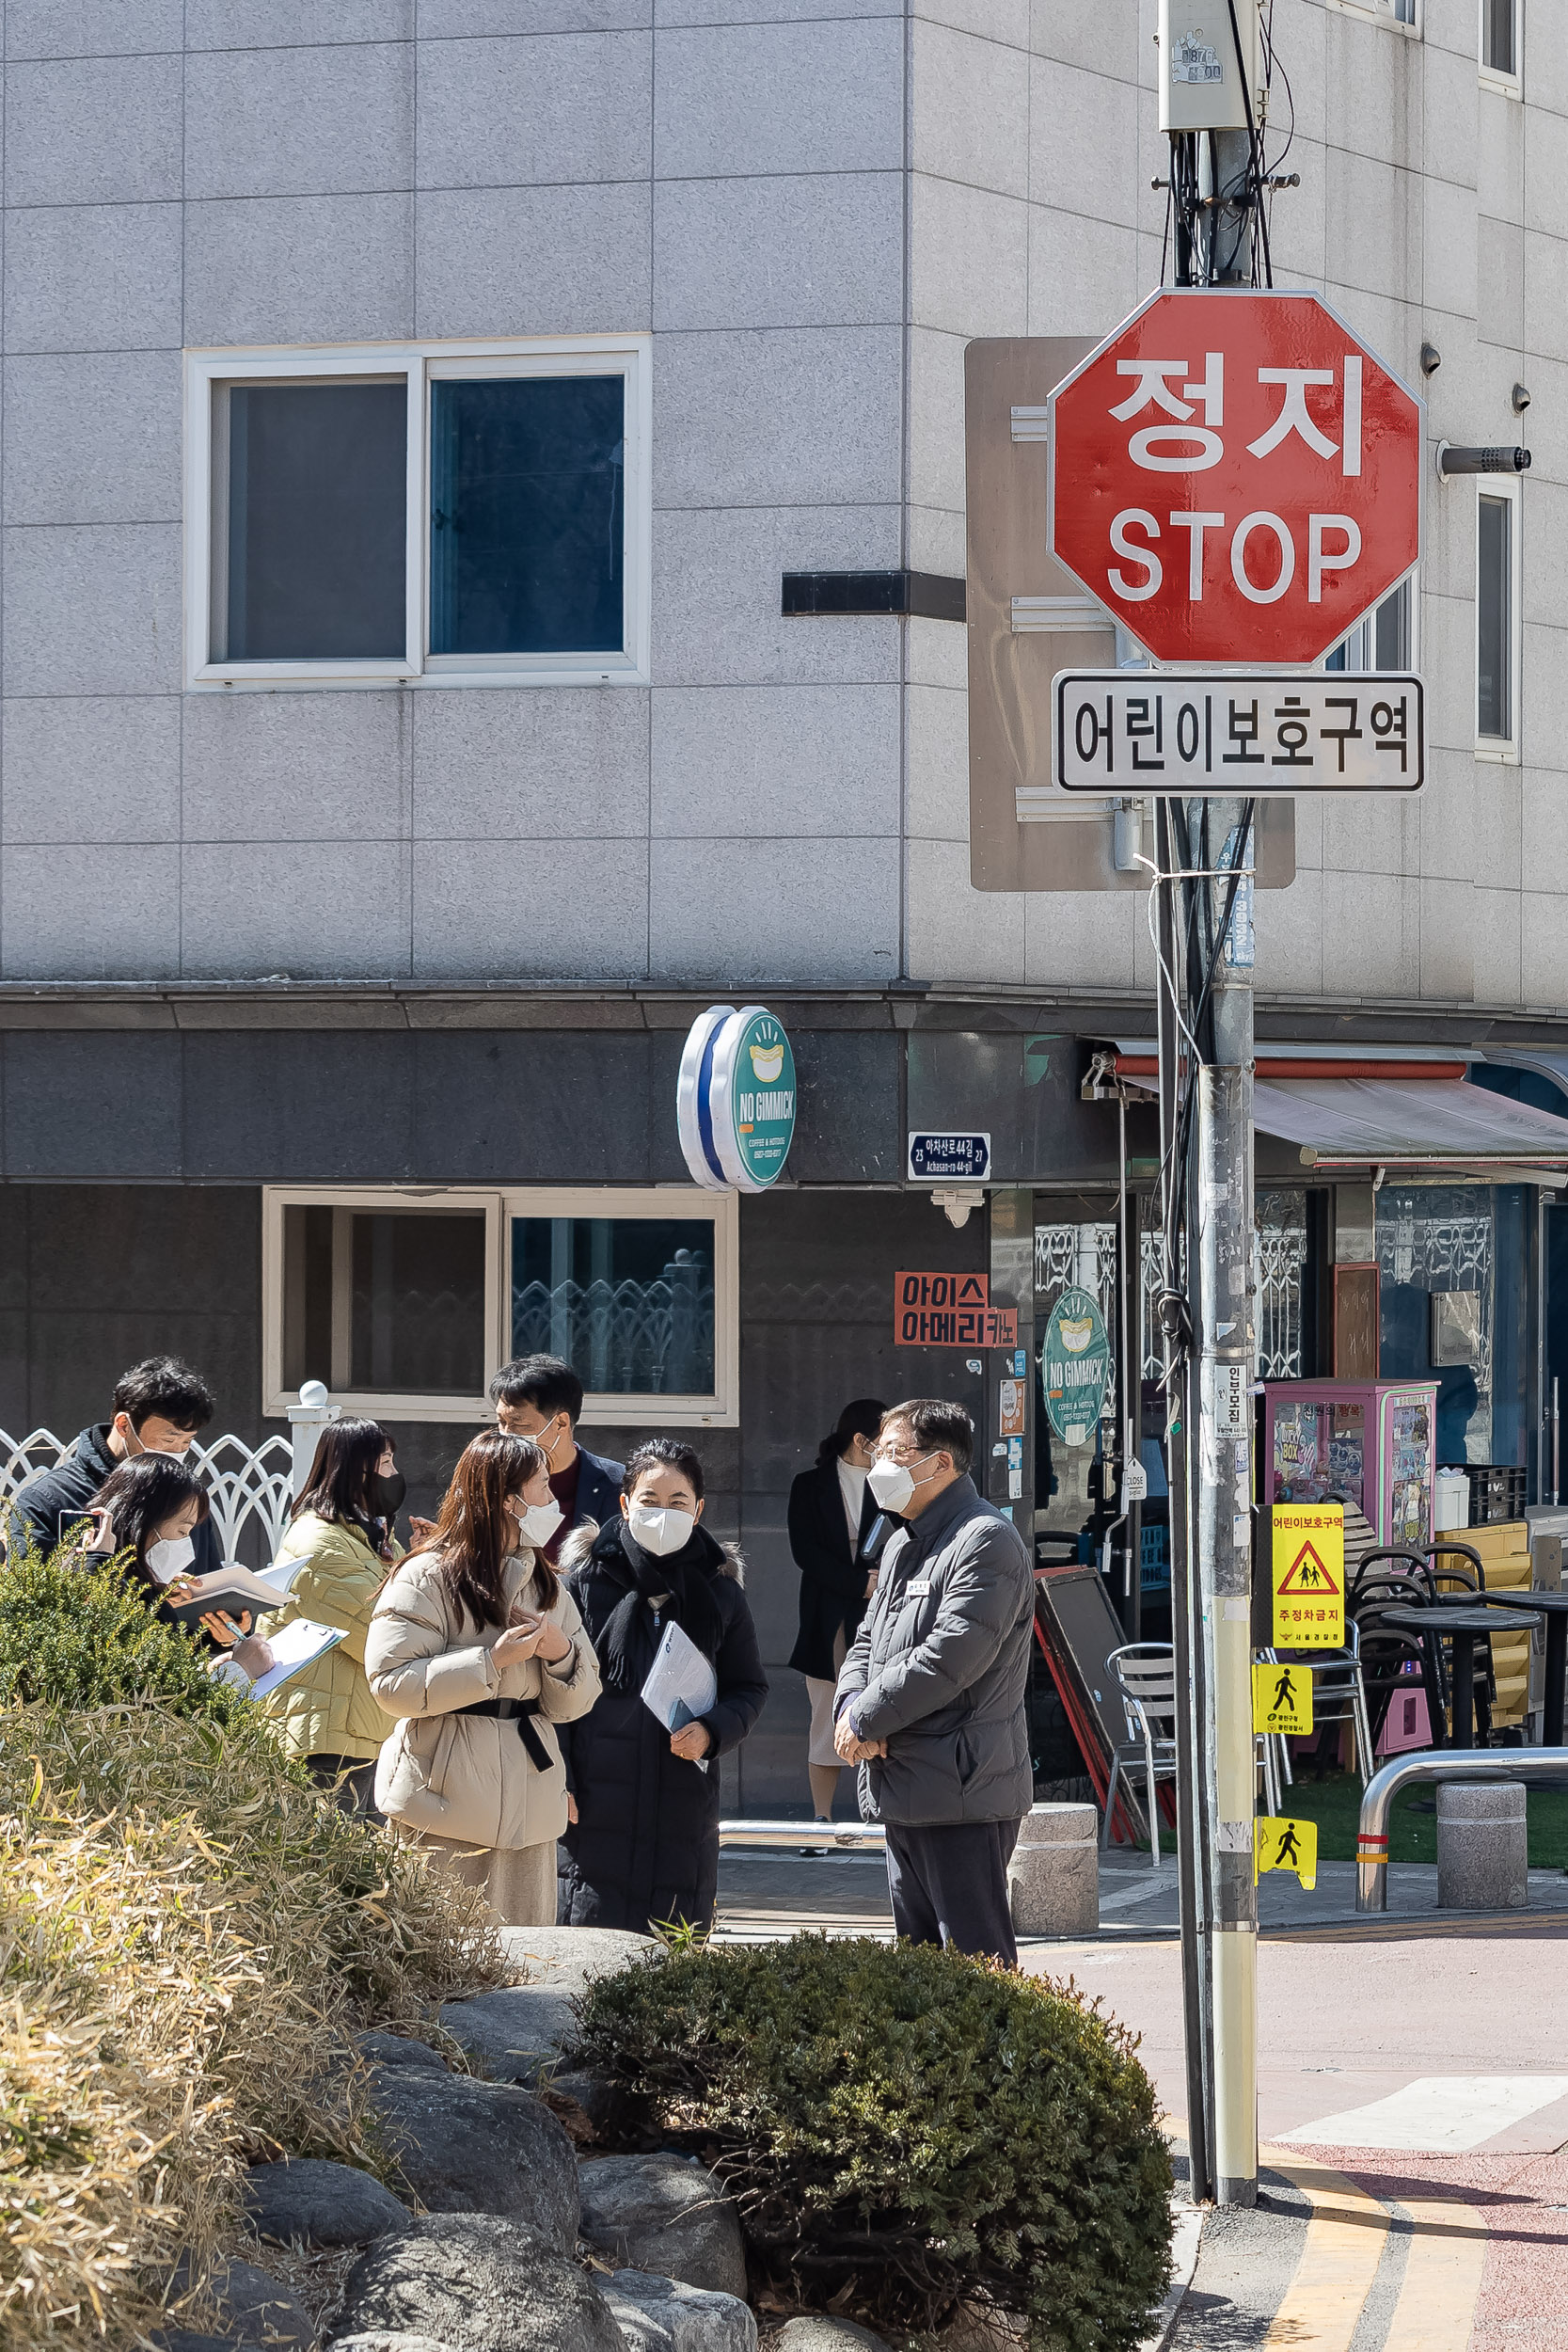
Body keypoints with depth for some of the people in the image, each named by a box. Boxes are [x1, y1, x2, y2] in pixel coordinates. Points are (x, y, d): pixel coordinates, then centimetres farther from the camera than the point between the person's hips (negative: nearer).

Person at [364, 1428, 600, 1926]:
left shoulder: (548, 1588, 17)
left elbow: (574, 1703, 18)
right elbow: (391, 1683, -14)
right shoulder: (426, 1579, -4)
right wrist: (493, 1660, -16)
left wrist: (561, 1654, -4)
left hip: (528, 1806, 6)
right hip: (448, 1808, -6)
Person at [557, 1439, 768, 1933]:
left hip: (686, 1813, 2)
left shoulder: (719, 1591, 8)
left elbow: (749, 1688, 15)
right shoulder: (585, 1577, 1)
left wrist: (713, 1730, -7)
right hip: (596, 1809, -2)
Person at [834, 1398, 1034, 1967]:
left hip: (960, 1793, -10)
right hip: (904, 1795, 10)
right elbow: (867, 1640, 21)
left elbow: (949, 1658, -21)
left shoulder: (985, 1541, -13)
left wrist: (866, 1720, -13)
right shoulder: (904, 1545, 19)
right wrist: (852, 1706, -1)